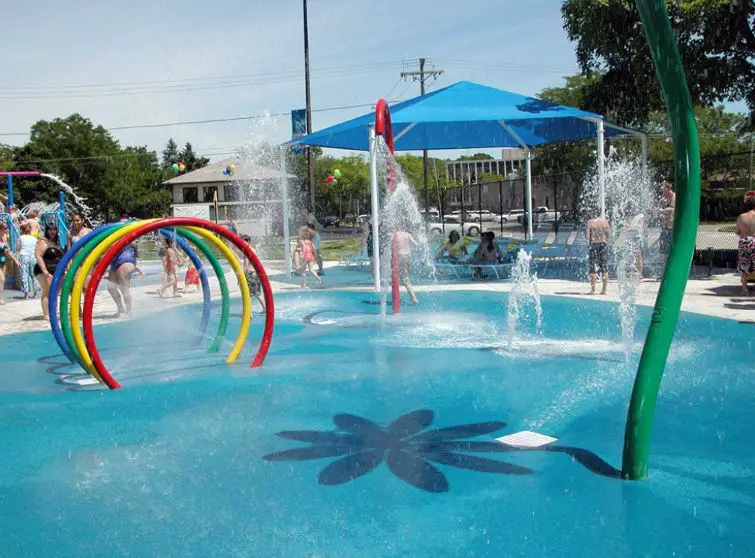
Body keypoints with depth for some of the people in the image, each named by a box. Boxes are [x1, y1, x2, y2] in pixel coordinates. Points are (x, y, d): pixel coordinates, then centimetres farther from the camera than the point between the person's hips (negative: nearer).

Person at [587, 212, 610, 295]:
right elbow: (609, 234, 1)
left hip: (594, 244, -2)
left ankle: (593, 289, -2)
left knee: (593, 269, 2)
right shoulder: (604, 221, -1)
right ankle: (604, 289, 11)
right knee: (604, 268, 9)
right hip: (603, 244, 2)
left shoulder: (590, 222, -6)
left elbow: (588, 236, -9)